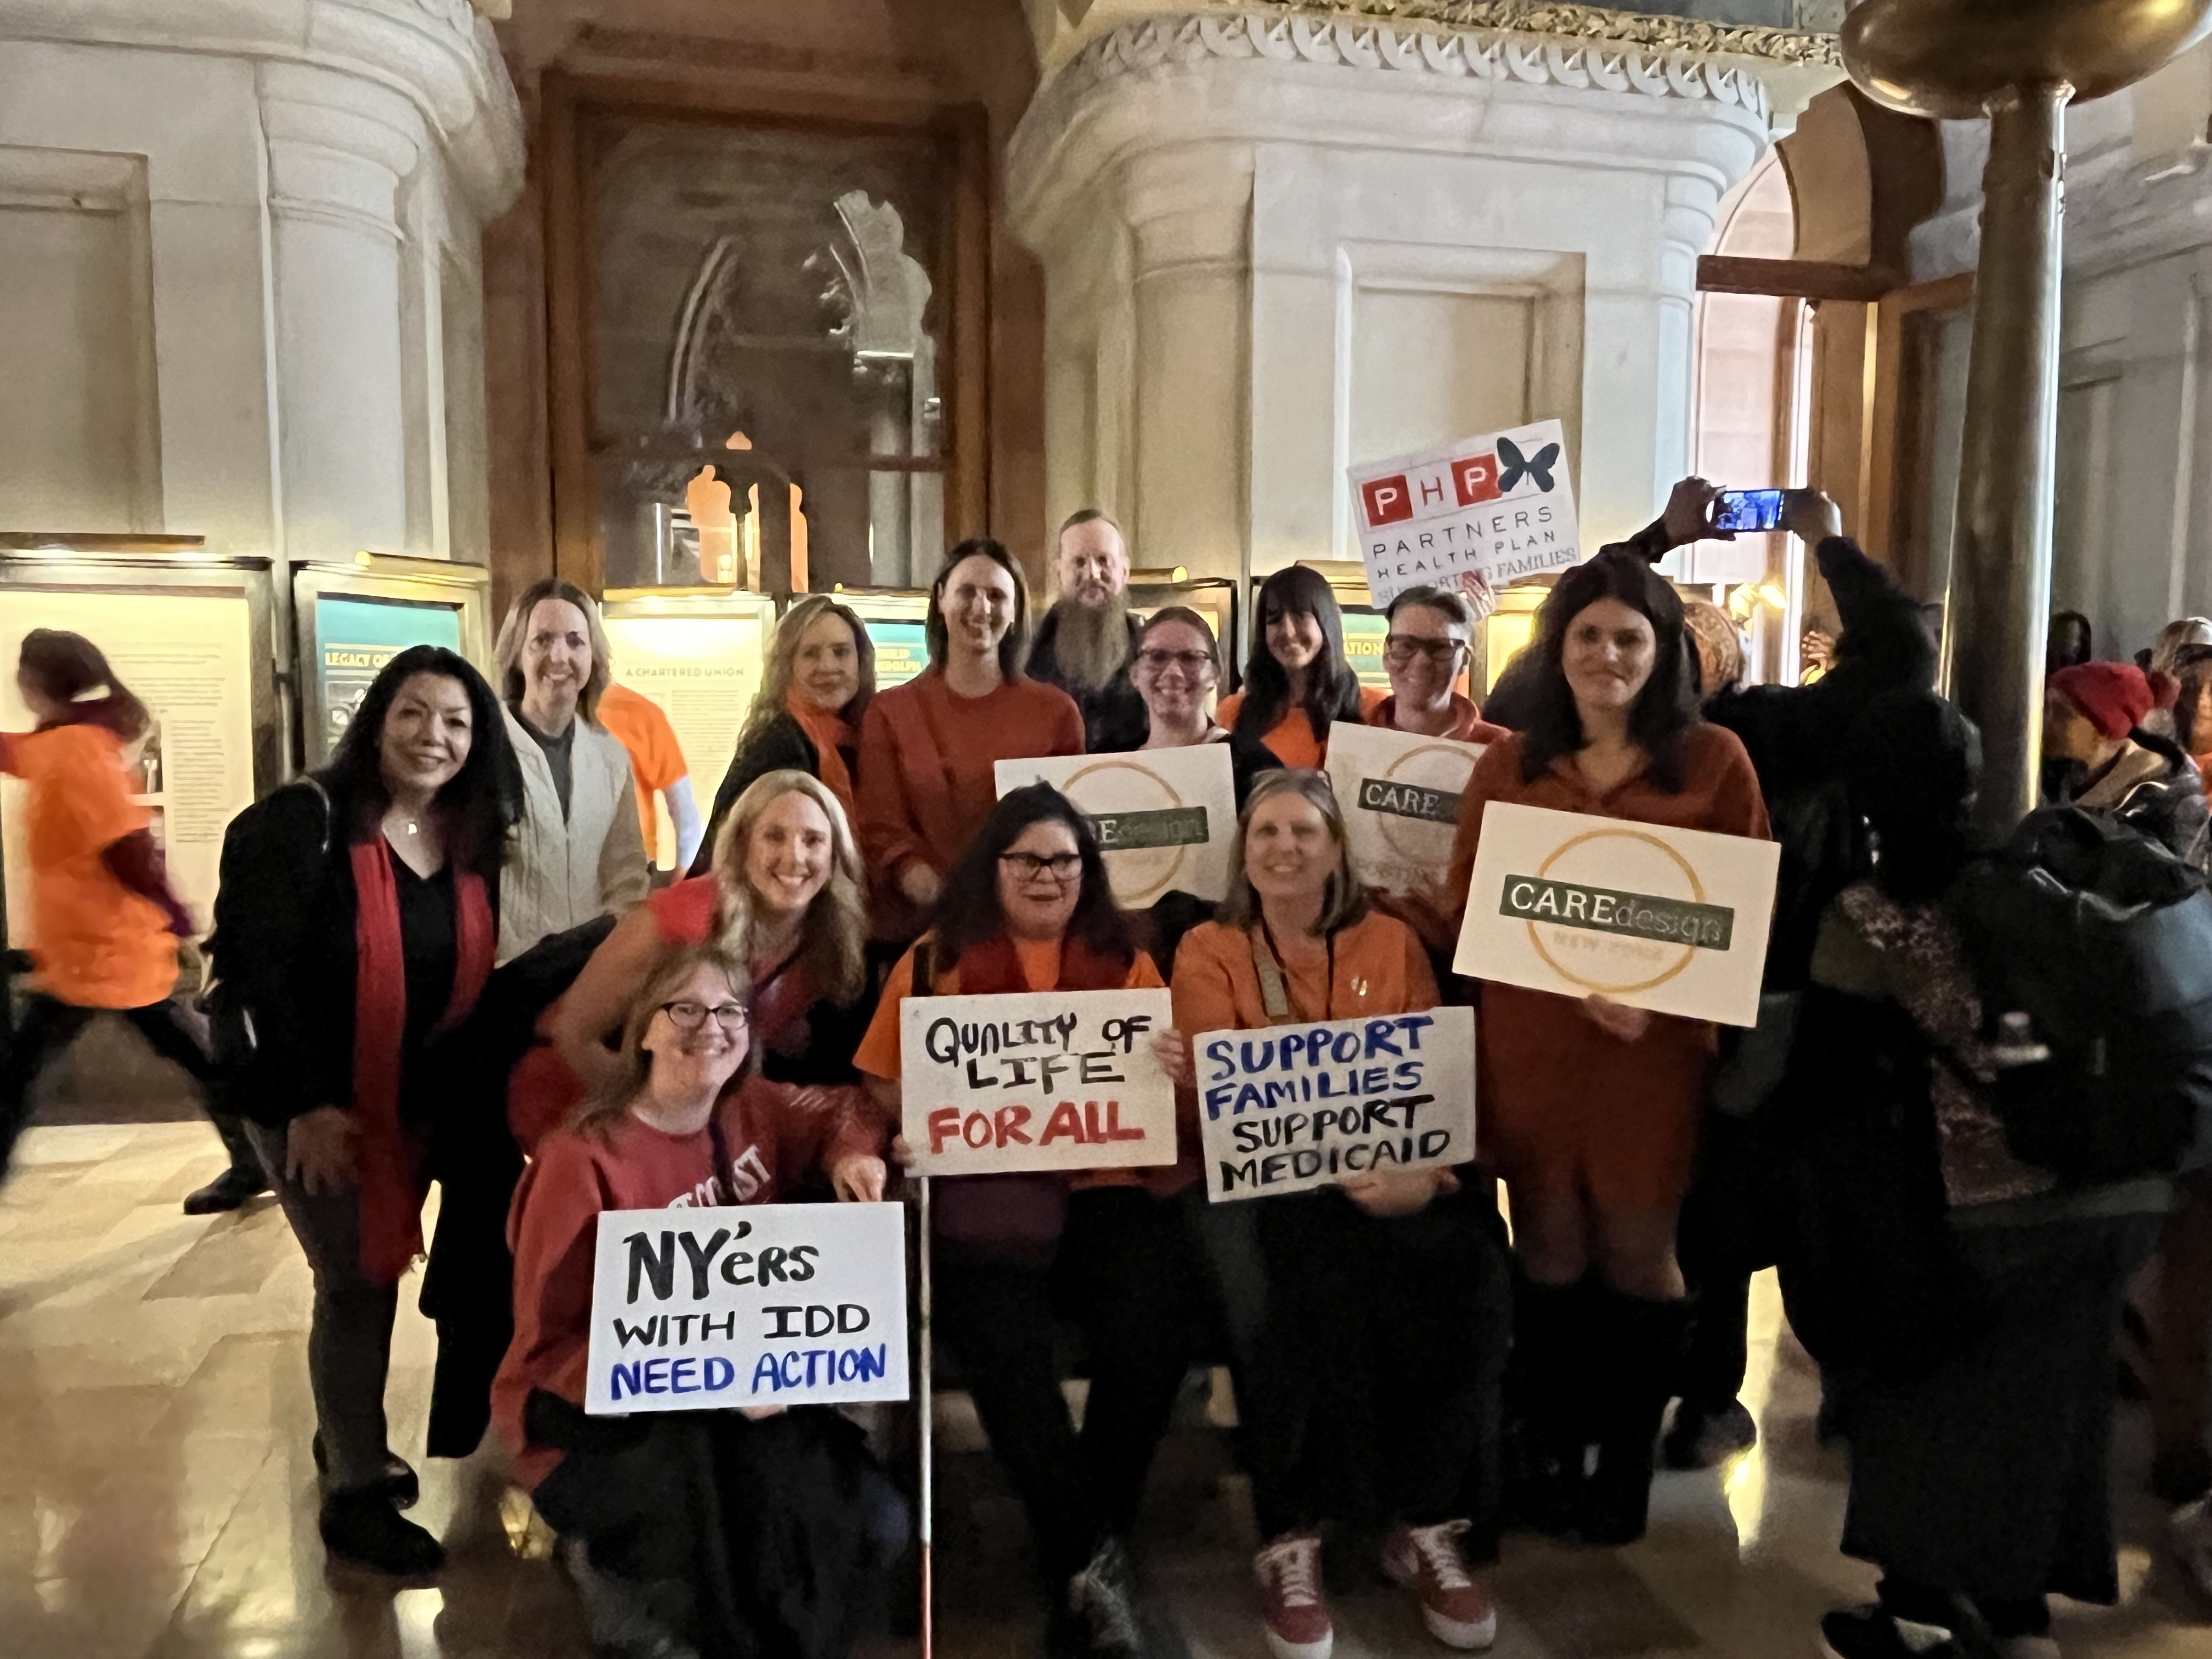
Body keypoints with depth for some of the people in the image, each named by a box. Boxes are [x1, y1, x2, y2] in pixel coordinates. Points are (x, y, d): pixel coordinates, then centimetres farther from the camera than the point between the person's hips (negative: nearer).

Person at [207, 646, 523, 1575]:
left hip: (419, 1103, 6)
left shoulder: (475, 841, 1)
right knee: (358, 1282, -1)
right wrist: (307, 1104, -19)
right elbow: (259, 966, -18)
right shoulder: (303, 823, -16)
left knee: (378, 1272, 17)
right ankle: (355, 1494, 15)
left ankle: (347, 1435, 39)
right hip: (313, 1103, -5)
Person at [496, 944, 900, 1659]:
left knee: (874, 1524, -11)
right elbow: (550, 1344, -15)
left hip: (738, 1396, 6)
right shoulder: (583, 1161, -18)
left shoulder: (753, 1112, -2)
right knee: (755, 1511, -29)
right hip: (595, 1418, -5)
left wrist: (854, 1151, -5)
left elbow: (839, 1108, 19)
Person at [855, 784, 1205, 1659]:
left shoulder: (1127, 961, 16)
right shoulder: (935, 961, 12)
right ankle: (1093, 1558, -12)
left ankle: (1077, 1556, -4)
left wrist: (1184, 1073, -12)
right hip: (983, 1189, -1)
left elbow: (1170, 1094, 12)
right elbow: (886, 1093, 10)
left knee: (1157, 1322, -26)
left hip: (1108, 1183, 2)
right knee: (1001, 1339, -31)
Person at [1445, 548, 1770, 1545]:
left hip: (1657, 1042, -1)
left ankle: (1627, 1460, 29)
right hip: (1529, 1039, 1)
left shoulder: (1714, 761, 1)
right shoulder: (1508, 765, 6)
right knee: (1549, 1248, 11)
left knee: (1637, 1251, 9)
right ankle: (1550, 1452, 29)